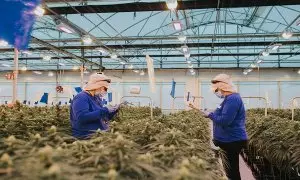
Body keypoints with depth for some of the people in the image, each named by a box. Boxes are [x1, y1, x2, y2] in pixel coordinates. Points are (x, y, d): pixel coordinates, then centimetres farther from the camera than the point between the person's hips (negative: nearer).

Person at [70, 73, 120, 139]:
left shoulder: (97, 98, 17)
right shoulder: (81, 98, -10)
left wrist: (113, 111, 5)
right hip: (87, 137, -8)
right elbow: (82, 117, -26)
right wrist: (104, 110, -22)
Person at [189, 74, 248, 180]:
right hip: (230, 140, 11)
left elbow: (224, 120, -27)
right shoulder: (230, 98, 14)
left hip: (232, 141, -11)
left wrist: (210, 115, -14)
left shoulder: (232, 99, -20)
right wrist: (213, 114, 13)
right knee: (231, 171, 19)